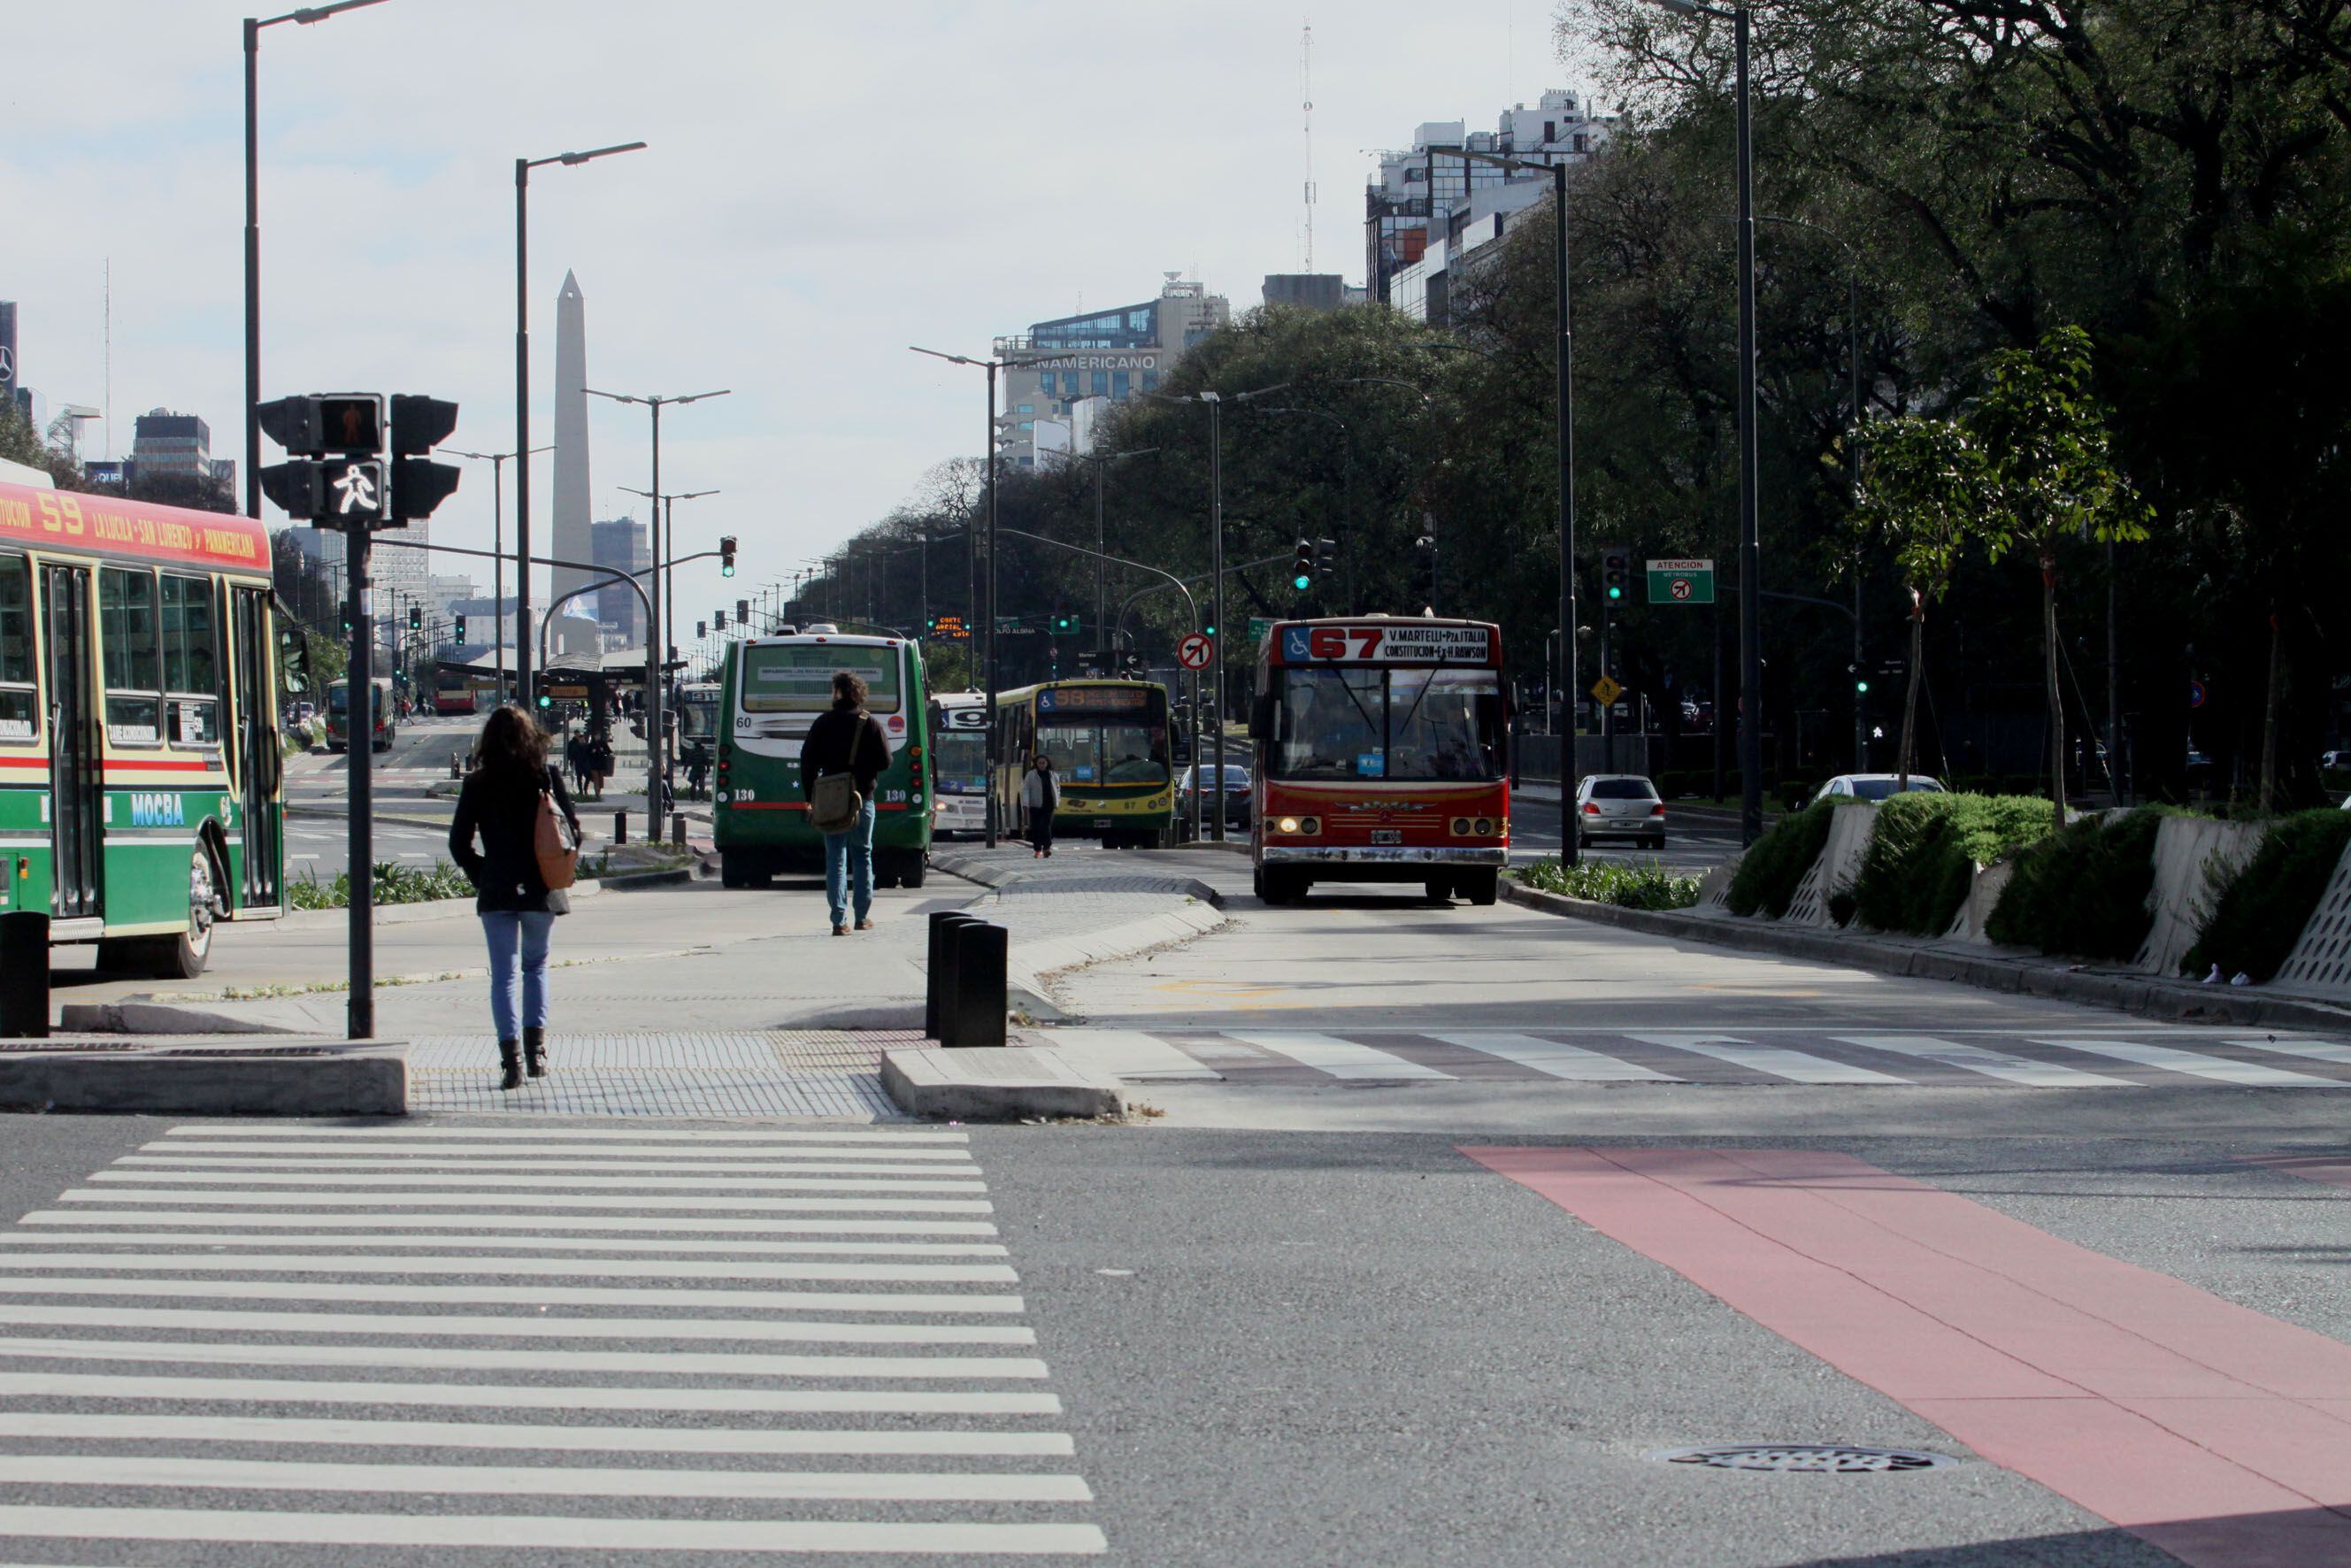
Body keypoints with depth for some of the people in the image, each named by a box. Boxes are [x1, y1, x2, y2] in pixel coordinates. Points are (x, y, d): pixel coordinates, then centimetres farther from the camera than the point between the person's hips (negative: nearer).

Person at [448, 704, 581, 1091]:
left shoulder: (477, 784, -2)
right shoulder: (547, 777, -3)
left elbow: (459, 844, -1)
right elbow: (572, 831, -1)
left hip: (496, 893, -1)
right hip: (540, 891, 1)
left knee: (503, 974, 2)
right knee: (536, 966, 20)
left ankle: (511, 1058, -11)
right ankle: (536, 1049, 12)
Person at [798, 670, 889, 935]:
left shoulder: (823, 724, -1)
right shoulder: (871, 724, -4)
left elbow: (808, 761, -2)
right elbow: (885, 761, -5)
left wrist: (810, 795, 5)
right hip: (863, 799, 0)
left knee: (835, 858, 3)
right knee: (862, 856, 13)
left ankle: (839, 920, -4)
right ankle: (863, 917, 15)